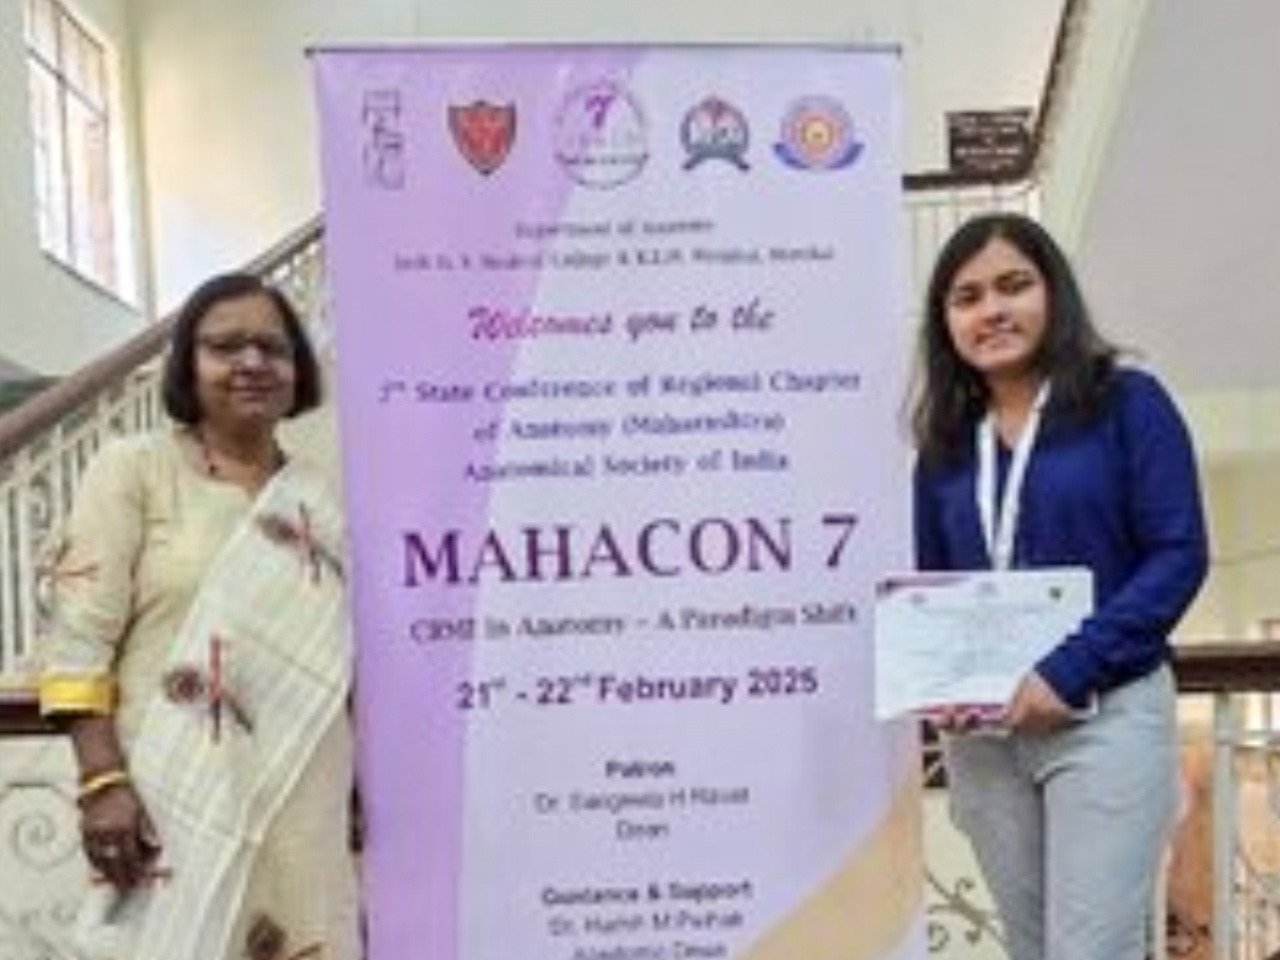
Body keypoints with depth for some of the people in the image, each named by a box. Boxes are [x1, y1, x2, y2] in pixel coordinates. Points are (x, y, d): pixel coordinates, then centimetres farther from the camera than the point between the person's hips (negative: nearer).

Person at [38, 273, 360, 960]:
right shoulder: (134, 469, 4)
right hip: (175, 803, -3)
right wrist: (103, 781, -15)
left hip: (302, 811, 4)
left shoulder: (316, 497, 14)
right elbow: (78, 638, -4)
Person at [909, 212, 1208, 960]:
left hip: (1106, 716, -4)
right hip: (981, 734, 5)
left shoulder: (1128, 403, -2)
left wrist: (1068, 671, -18)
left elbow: (1178, 555, -9)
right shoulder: (945, 444, 11)